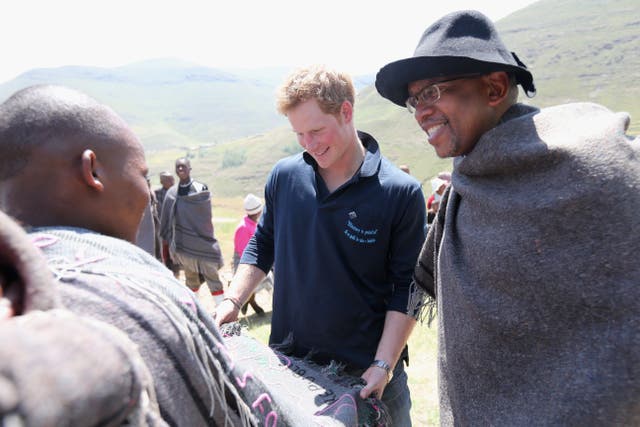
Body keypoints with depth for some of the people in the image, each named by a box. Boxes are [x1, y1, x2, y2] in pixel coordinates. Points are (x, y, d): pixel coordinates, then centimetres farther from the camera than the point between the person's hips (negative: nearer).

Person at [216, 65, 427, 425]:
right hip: (288, 363, 3)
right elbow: (262, 246, 10)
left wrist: (383, 365, -14)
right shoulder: (284, 176, -2)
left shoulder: (401, 192, -13)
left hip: (366, 372, -2)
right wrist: (232, 302, -1)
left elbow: (406, 289, -10)